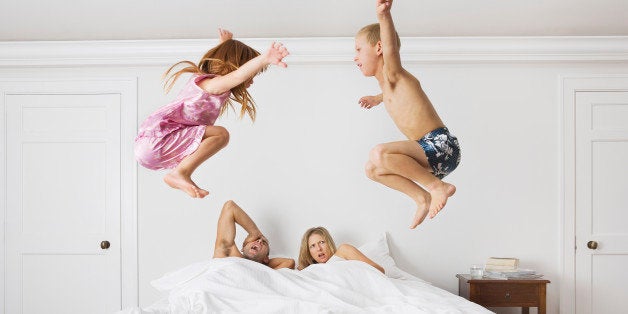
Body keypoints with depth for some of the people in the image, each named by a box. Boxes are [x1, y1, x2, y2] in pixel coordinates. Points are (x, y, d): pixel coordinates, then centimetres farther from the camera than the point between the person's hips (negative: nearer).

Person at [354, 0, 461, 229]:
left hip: (441, 146, -10)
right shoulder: (386, 83, 19)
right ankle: (422, 197, 13)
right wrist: (377, 99, 61)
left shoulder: (393, 73, -8)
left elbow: (391, 49, -32)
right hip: (430, 153, 10)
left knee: (380, 154, -30)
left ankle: (438, 186, -15)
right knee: (373, 170, 17)